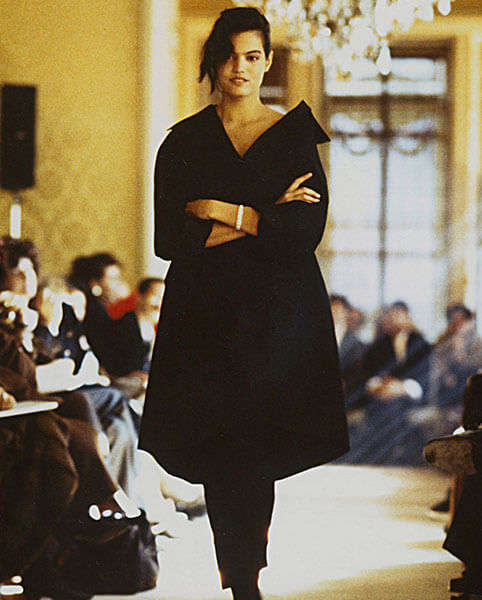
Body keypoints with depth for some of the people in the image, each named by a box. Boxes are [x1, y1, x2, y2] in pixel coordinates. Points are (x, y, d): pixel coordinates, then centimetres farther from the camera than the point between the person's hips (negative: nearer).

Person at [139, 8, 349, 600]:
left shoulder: (296, 136, 4)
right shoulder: (184, 142, 5)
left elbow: (306, 232, -7)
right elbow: (170, 239, -6)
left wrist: (224, 213, -9)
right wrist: (265, 220, -9)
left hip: (278, 314, -1)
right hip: (206, 316, 1)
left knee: (258, 454, -3)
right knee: (219, 454, -3)